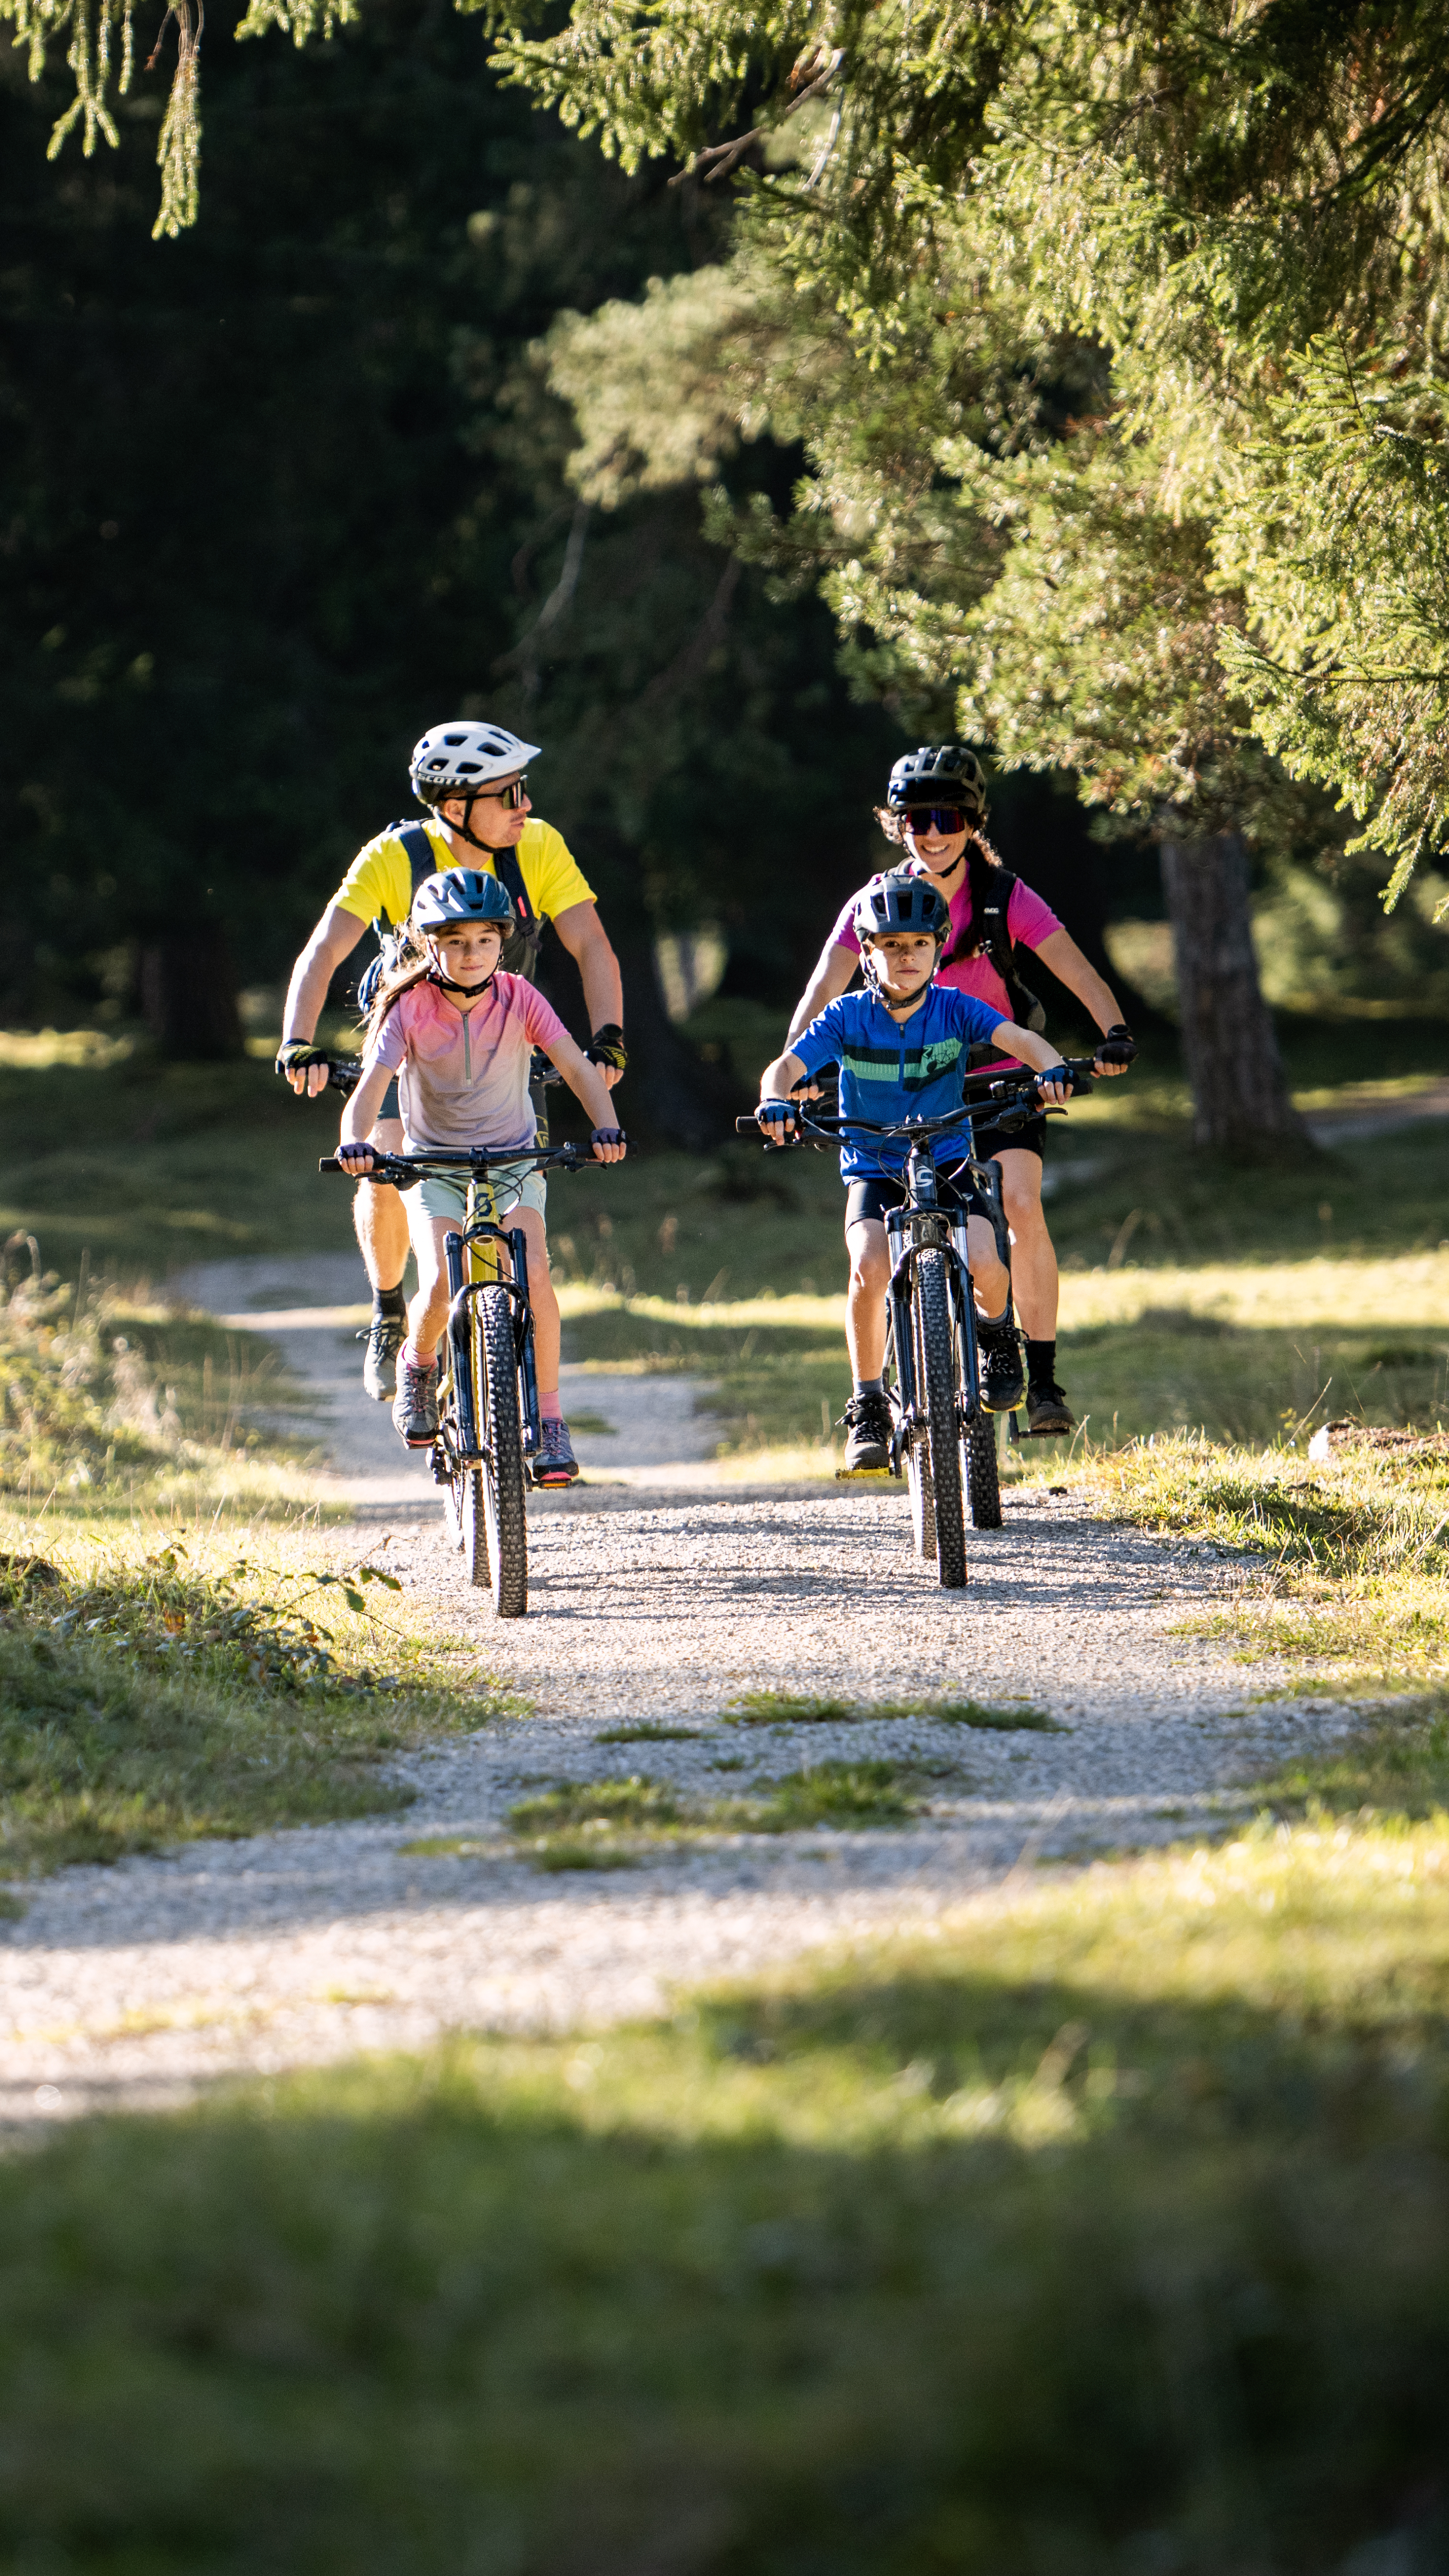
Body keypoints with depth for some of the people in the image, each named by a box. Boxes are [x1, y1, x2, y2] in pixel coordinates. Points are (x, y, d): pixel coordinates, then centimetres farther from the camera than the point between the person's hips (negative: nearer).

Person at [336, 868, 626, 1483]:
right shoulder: (410, 1008, -14)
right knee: (440, 1287, -23)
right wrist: (356, 1140, -46)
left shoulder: (518, 999, -11)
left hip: (513, 1160, 1)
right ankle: (418, 1363, 12)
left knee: (532, 1273, -24)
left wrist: (605, 1127, -36)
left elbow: (576, 1066, -18)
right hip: (434, 1165, -1)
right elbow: (372, 1084, -25)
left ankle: (549, 1421, -12)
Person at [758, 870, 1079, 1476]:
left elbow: (1017, 1038, -19)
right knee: (870, 1267, -29)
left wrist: (1050, 1068, -41)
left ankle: (997, 1336, 13)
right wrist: (776, 1099, -39)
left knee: (984, 1262, -25)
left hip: (948, 1161, 0)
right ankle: (867, 1409, -12)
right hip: (873, 1170, 0)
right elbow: (788, 1065, -16)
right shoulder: (847, 1017, -6)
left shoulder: (955, 1010, -5)